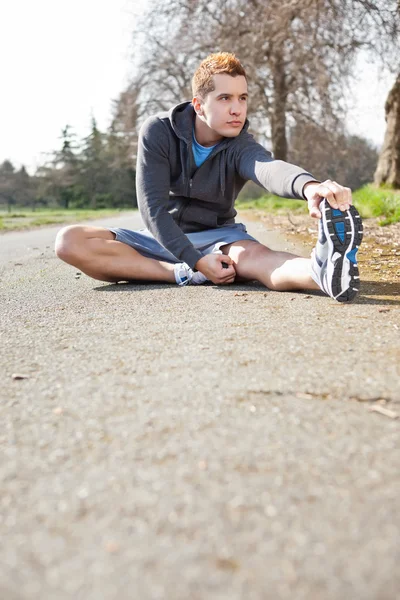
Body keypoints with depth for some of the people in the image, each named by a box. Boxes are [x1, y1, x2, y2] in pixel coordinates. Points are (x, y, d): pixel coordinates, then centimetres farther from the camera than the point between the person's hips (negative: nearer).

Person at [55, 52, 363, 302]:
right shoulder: (159, 131, -13)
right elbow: (153, 206, -19)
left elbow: (270, 168, -39)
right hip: (163, 238, 2)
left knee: (253, 254, -37)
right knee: (70, 240, -23)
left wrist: (308, 185, -64)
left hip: (217, 237, -1)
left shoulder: (240, 146, -14)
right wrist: (197, 262, -31)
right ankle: (185, 275, -33)